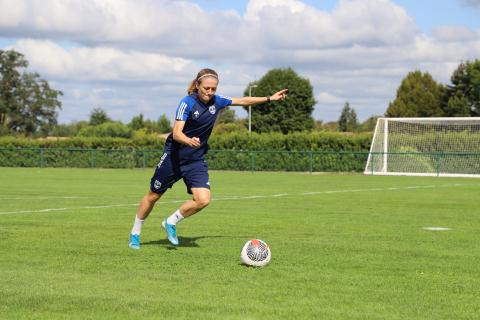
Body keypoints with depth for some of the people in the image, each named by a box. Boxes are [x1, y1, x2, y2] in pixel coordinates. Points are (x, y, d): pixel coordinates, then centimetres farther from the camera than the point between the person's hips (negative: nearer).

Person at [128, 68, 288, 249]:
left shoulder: (217, 101, -4)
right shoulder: (187, 103, -20)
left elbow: (243, 101, 12)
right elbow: (176, 133, -28)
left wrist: (270, 99, 14)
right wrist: (190, 141, -49)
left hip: (196, 160, 4)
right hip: (174, 157, -4)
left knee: (203, 200, -15)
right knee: (153, 196, 8)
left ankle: (171, 223, 8)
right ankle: (135, 233, 29)